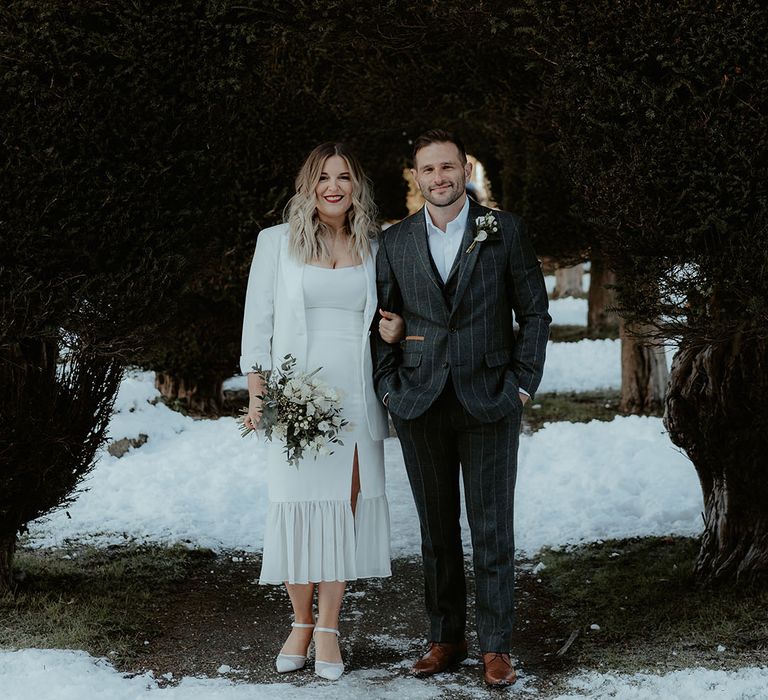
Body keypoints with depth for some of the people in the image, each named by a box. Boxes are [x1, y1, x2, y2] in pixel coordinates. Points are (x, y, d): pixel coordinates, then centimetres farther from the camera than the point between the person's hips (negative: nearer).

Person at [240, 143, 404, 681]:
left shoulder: (375, 249, 11)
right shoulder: (277, 243, 5)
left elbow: (390, 315, 22)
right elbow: (258, 321, 4)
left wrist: (395, 330, -2)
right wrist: (257, 394, -4)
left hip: (356, 398, 2)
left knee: (346, 506, -1)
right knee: (297, 505, -2)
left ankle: (329, 627, 8)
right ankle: (301, 623, 13)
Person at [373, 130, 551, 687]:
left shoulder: (505, 231, 1)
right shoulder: (396, 242, 8)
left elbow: (535, 312, 4)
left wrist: (523, 384, -3)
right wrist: (389, 387, 2)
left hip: (490, 403, -2)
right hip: (420, 405, 2)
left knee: (492, 530, 2)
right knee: (437, 531, 9)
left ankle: (497, 646, 10)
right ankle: (446, 639, 19)